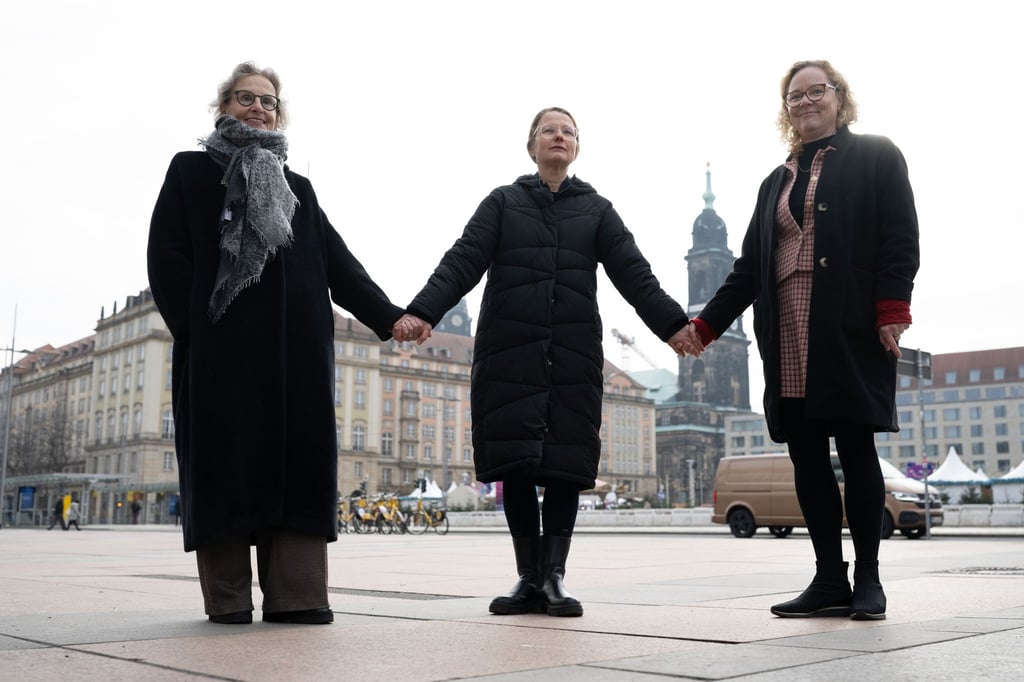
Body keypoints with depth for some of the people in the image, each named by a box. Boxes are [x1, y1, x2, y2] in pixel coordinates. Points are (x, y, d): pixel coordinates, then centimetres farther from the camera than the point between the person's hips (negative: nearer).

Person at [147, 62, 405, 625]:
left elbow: (339, 263, 14)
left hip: (295, 350, 3)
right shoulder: (191, 171, 15)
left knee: (297, 459, -4)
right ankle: (227, 597, 0)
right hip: (219, 346, -3)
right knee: (225, 461, -4)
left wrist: (387, 316, 1)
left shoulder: (298, 188, 24)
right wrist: (192, 325, -11)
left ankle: (294, 595, -4)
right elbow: (167, 254, 3)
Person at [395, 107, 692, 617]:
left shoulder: (596, 210, 14)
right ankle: (528, 578, 9)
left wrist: (674, 325, -11)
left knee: (563, 464, -3)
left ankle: (553, 577, 5)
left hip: (573, 355, 0)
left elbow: (634, 274, 4)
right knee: (515, 463, -1)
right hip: (510, 352, 0)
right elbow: (462, 262, 1)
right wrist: (422, 312, -16)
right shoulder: (503, 203, 13)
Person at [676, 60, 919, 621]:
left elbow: (900, 238, -3)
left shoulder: (875, 156, 9)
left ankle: (867, 579, 8)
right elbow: (749, 266, 19)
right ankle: (830, 581, 9)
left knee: (855, 450, -3)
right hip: (789, 338, 5)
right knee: (806, 457, 2)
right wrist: (705, 325, 11)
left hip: (853, 330, -5)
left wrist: (892, 311, -15)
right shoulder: (776, 182, 23)